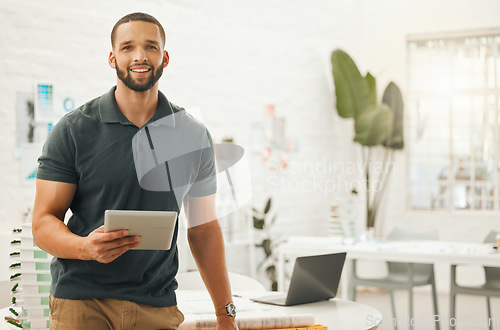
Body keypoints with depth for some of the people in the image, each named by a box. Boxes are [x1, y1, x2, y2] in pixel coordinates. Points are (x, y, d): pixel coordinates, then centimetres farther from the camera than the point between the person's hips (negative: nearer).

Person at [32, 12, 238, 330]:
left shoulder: (194, 136, 5)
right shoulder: (74, 130, -2)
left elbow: (204, 228, 9)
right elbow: (44, 222, -3)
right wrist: (86, 247, -24)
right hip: (81, 302, -1)